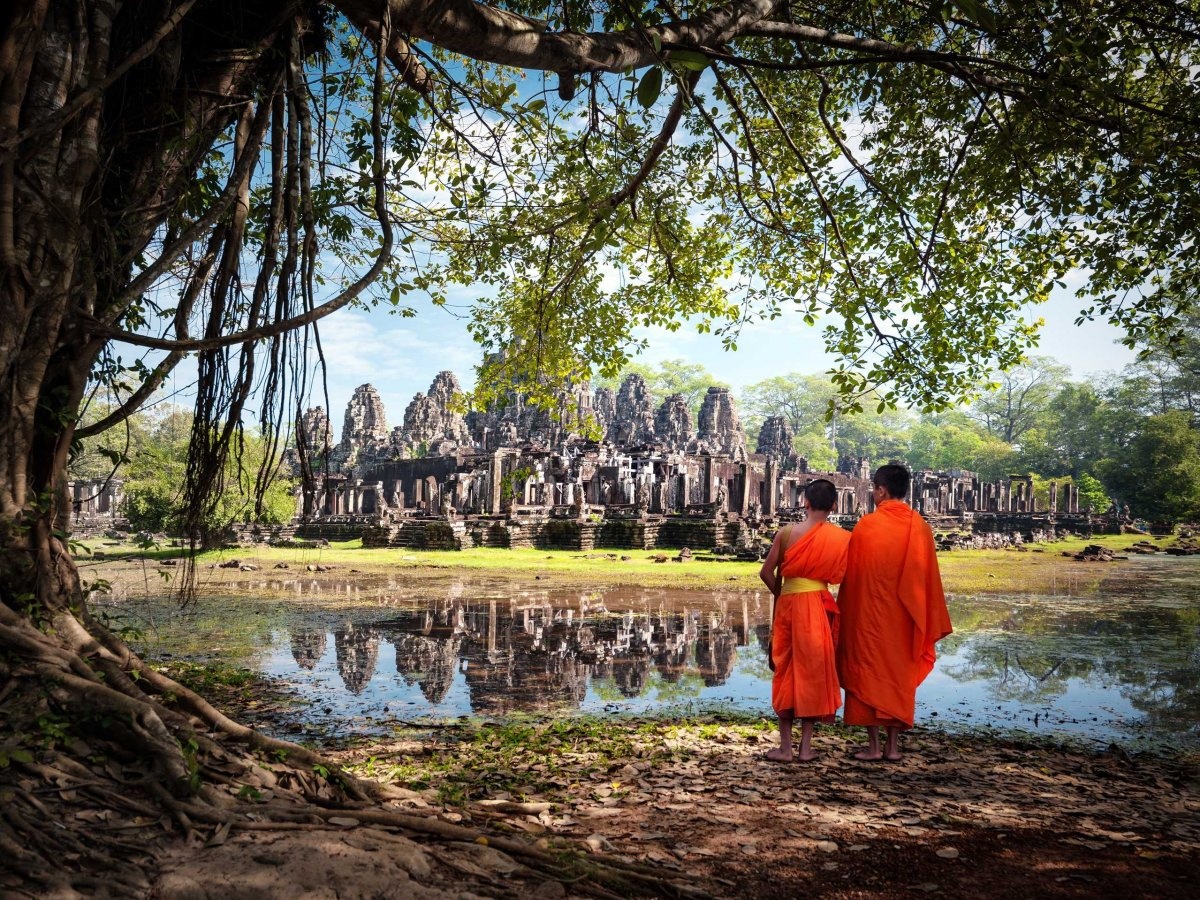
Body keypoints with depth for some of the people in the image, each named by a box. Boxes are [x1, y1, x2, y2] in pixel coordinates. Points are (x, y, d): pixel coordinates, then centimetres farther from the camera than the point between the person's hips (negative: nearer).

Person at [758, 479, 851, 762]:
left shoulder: (788, 532, -3)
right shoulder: (843, 538, -4)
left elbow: (767, 572, -3)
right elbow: (840, 576, -3)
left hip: (788, 604, 1)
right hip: (819, 607, 0)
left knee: (786, 673, 10)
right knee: (813, 673, 9)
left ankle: (785, 746, 12)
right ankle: (806, 746, 13)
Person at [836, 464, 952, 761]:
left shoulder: (866, 525, -11)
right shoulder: (920, 527, -1)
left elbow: (852, 575, -6)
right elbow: (929, 577, 3)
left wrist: (846, 613, 5)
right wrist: (929, 622, 11)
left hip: (870, 614, -3)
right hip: (905, 616, 4)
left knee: (868, 673, 6)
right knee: (900, 675, 12)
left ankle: (873, 745, 6)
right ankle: (893, 745, 14)